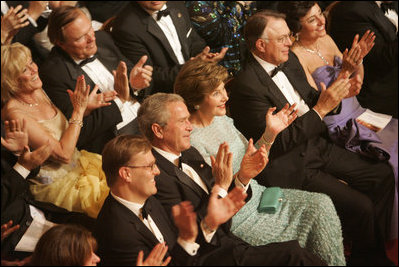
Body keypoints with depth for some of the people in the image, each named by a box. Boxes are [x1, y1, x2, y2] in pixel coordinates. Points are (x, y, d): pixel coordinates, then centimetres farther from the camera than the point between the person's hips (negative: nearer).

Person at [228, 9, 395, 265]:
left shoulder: (290, 60, 4)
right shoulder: (247, 85, -22)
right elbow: (278, 142, -23)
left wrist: (331, 97, -8)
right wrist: (321, 109, -24)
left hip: (318, 146, 9)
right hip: (293, 166, -9)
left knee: (382, 174, 4)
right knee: (360, 206, -17)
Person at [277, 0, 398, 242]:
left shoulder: (326, 40, 7)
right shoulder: (296, 56, -16)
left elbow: (357, 83, 14)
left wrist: (358, 60, -6)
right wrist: (345, 70, -24)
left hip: (356, 114, 8)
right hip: (336, 127, -8)